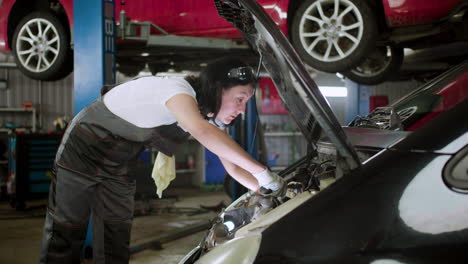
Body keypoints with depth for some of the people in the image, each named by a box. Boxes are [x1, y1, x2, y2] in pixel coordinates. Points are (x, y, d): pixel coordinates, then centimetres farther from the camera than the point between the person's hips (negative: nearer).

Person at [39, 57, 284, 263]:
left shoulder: (211, 116, -5)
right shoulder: (178, 89, -32)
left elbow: (233, 166, 0)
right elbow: (202, 131, -52)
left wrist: (265, 189, -16)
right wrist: (262, 171, -50)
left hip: (117, 167, 8)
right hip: (83, 147, -7)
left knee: (116, 239, 5)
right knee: (65, 229, 0)